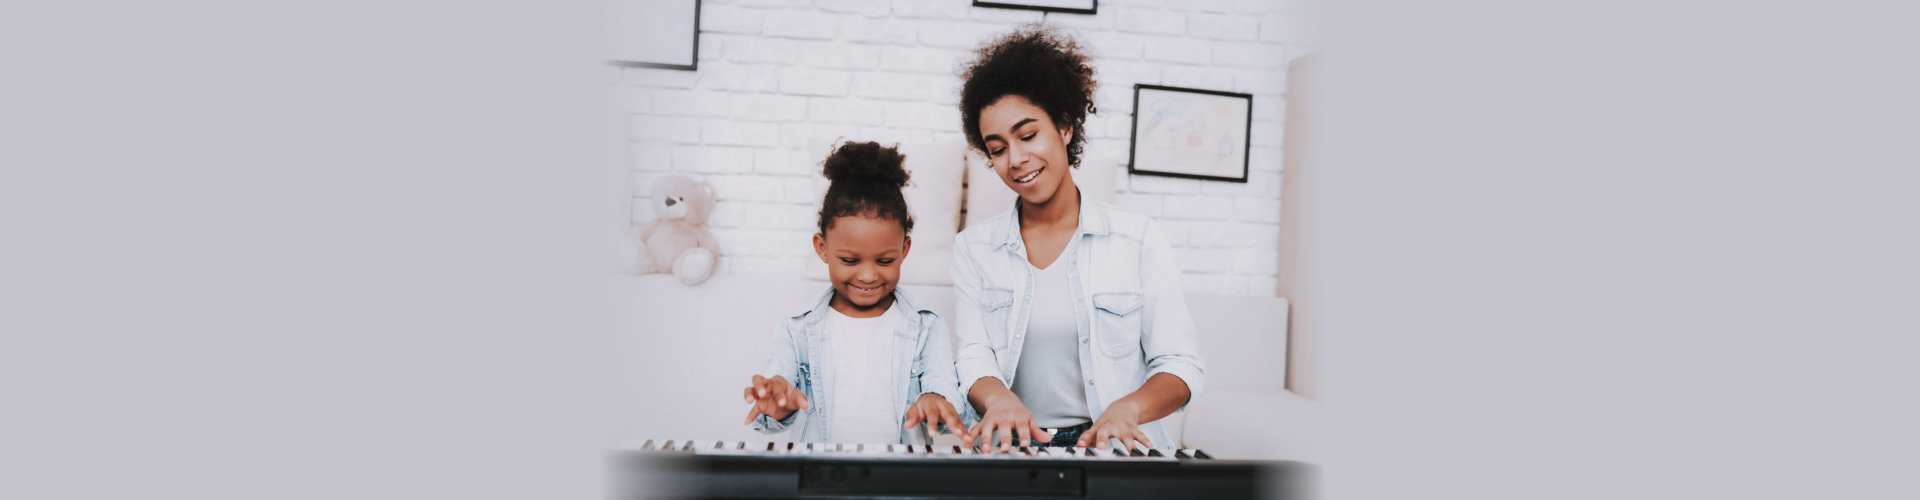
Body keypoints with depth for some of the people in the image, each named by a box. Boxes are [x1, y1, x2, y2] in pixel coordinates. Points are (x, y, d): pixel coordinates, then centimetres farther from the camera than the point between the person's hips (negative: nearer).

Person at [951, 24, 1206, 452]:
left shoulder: (1138, 239, 6)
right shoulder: (973, 249, 12)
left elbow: (1181, 365, 2)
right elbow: (973, 360, 1)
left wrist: (1127, 408, -20)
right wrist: (998, 398, -23)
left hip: (1113, 450, 0)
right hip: (1012, 449, 0)